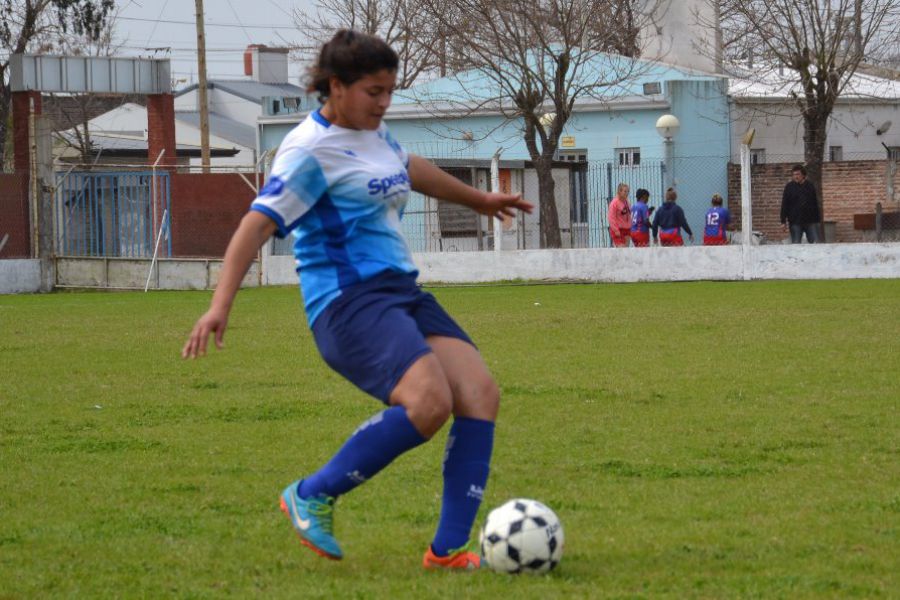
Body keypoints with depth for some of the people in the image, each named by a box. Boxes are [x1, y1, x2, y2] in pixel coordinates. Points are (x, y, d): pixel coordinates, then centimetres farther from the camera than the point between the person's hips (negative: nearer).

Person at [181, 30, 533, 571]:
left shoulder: (374, 133, 16)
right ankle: (313, 496, -10)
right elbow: (259, 222, -18)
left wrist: (478, 199, 53)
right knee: (429, 402, -29)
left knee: (481, 394, -9)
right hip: (350, 300, -9)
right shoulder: (310, 150, -10)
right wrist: (221, 305, -28)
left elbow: (409, 169, 38)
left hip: (401, 291, 9)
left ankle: (448, 549, -7)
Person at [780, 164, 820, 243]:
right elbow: (784, 205, 0)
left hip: (811, 221, 2)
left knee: (815, 243, -1)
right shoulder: (789, 187, 1)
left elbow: (816, 203, 16)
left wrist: (818, 218, 14)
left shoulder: (810, 186, 9)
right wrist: (783, 221, -6)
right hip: (795, 222, -2)